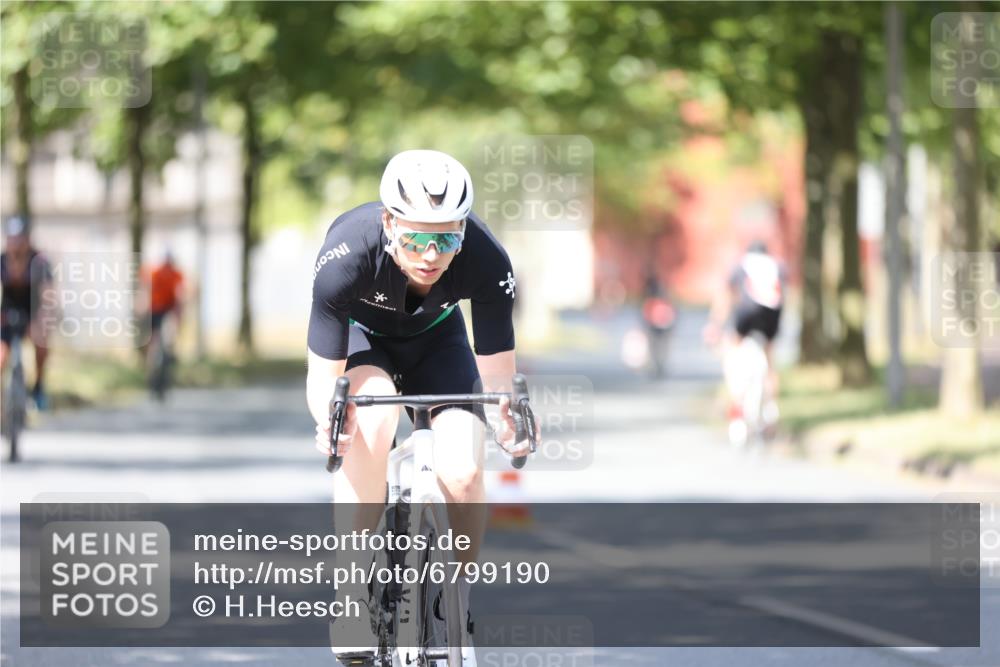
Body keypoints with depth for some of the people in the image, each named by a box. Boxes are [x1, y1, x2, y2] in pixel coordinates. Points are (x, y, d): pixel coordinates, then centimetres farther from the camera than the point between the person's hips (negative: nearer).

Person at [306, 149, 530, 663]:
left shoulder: (487, 263, -33)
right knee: (372, 418, -34)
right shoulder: (346, 257, -38)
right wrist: (327, 421, -52)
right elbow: (323, 375, -31)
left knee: (464, 475, -20)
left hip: (435, 337, 2)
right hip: (360, 333, -2)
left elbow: (497, 372, -23)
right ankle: (352, 598, -25)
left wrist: (508, 417, -45)